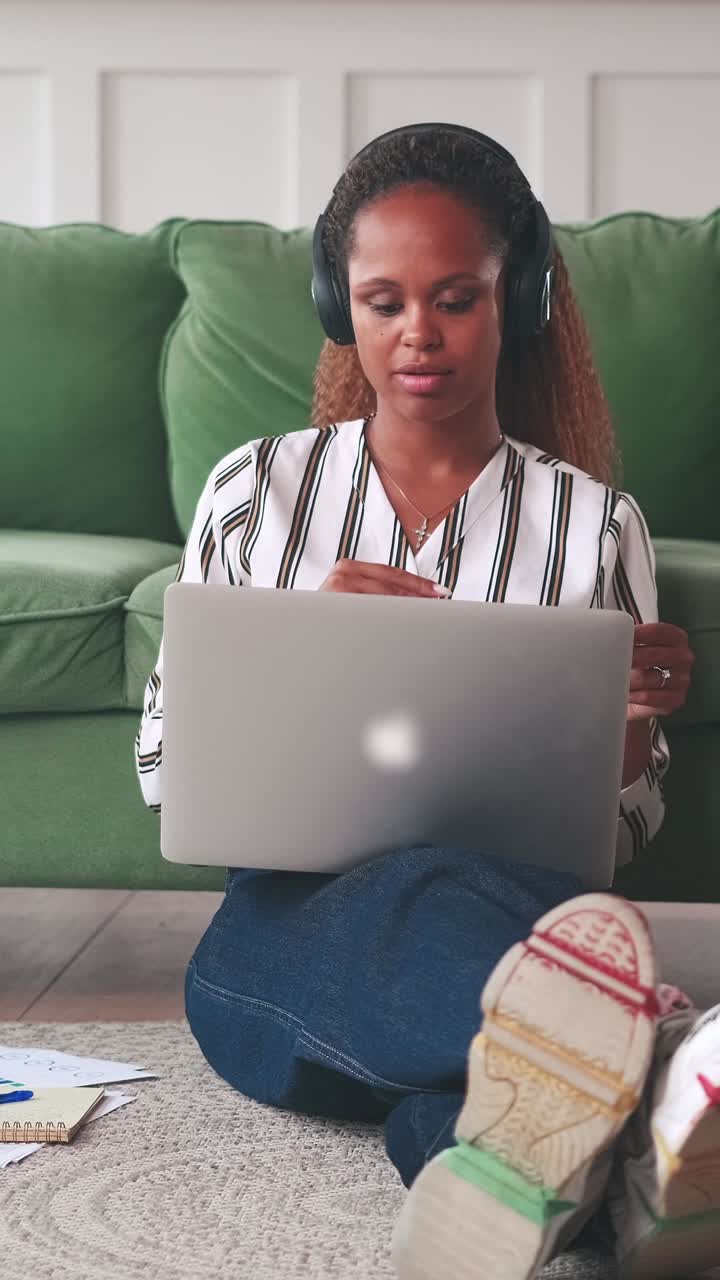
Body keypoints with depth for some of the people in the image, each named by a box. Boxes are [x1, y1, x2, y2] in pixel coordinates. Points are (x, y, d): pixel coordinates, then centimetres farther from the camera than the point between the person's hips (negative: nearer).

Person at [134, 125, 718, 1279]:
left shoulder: (595, 526, 11)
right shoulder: (256, 490, 12)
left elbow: (619, 836, 13)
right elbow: (162, 768, 10)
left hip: (510, 921, 0)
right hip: (283, 935, 0)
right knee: (440, 895, -40)